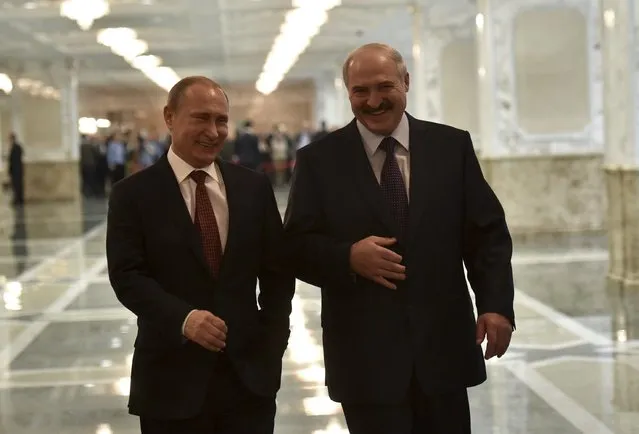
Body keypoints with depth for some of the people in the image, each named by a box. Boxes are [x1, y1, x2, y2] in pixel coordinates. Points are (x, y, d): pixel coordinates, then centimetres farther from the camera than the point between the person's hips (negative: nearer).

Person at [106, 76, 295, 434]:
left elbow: (278, 272, 10)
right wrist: (184, 318, -24)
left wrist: (271, 346, 2)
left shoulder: (254, 187, 7)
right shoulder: (133, 194, -2)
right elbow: (127, 276, -9)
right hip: (172, 380, -2)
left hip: (249, 372, 3)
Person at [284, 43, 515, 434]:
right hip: (365, 355, -2)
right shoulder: (319, 160, 1)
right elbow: (297, 245, -1)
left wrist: (496, 304, -8)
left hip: (443, 346, 2)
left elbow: (488, 234, 4)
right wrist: (348, 257, -19)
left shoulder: (452, 146, 5)